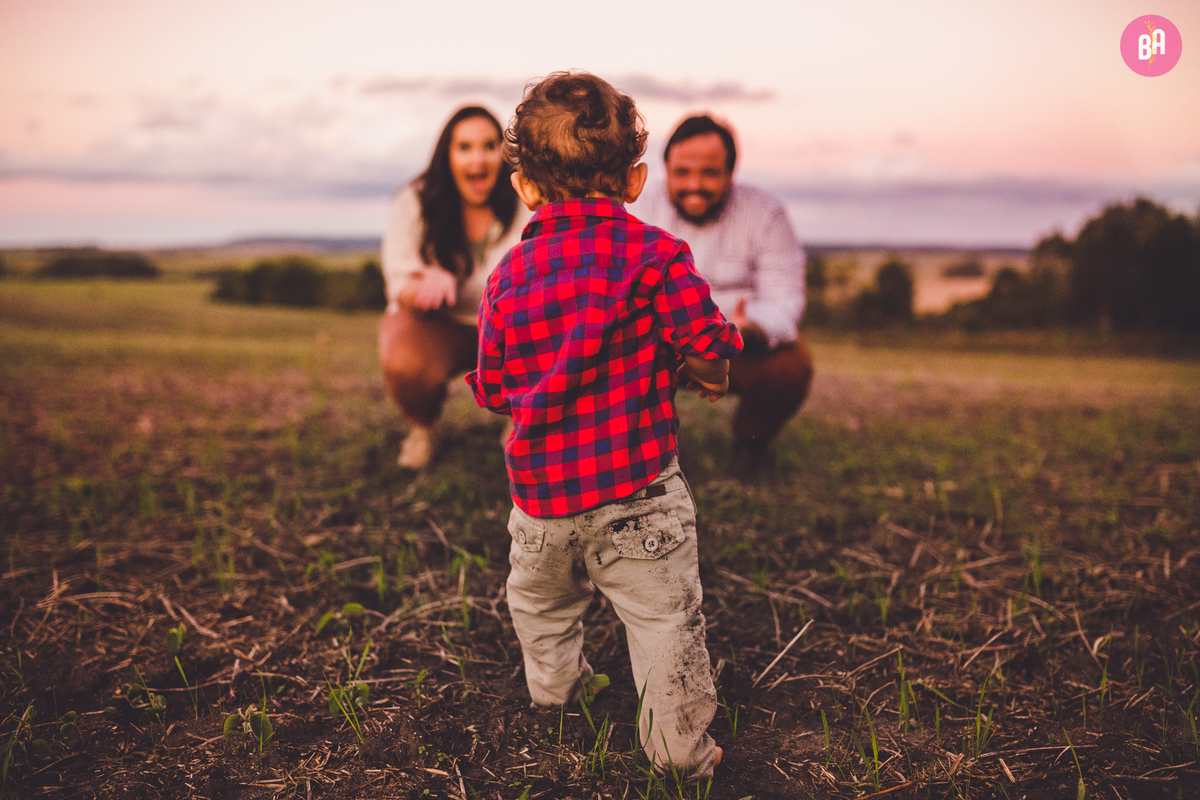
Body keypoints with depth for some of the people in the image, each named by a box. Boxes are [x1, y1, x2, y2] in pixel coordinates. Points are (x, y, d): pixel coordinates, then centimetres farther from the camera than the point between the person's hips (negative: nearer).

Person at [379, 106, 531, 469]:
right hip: (436, 324, -1)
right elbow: (400, 288, -17)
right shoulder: (412, 204, -14)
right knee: (403, 363, -35)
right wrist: (429, 283, -42)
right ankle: (422, 426, 5)